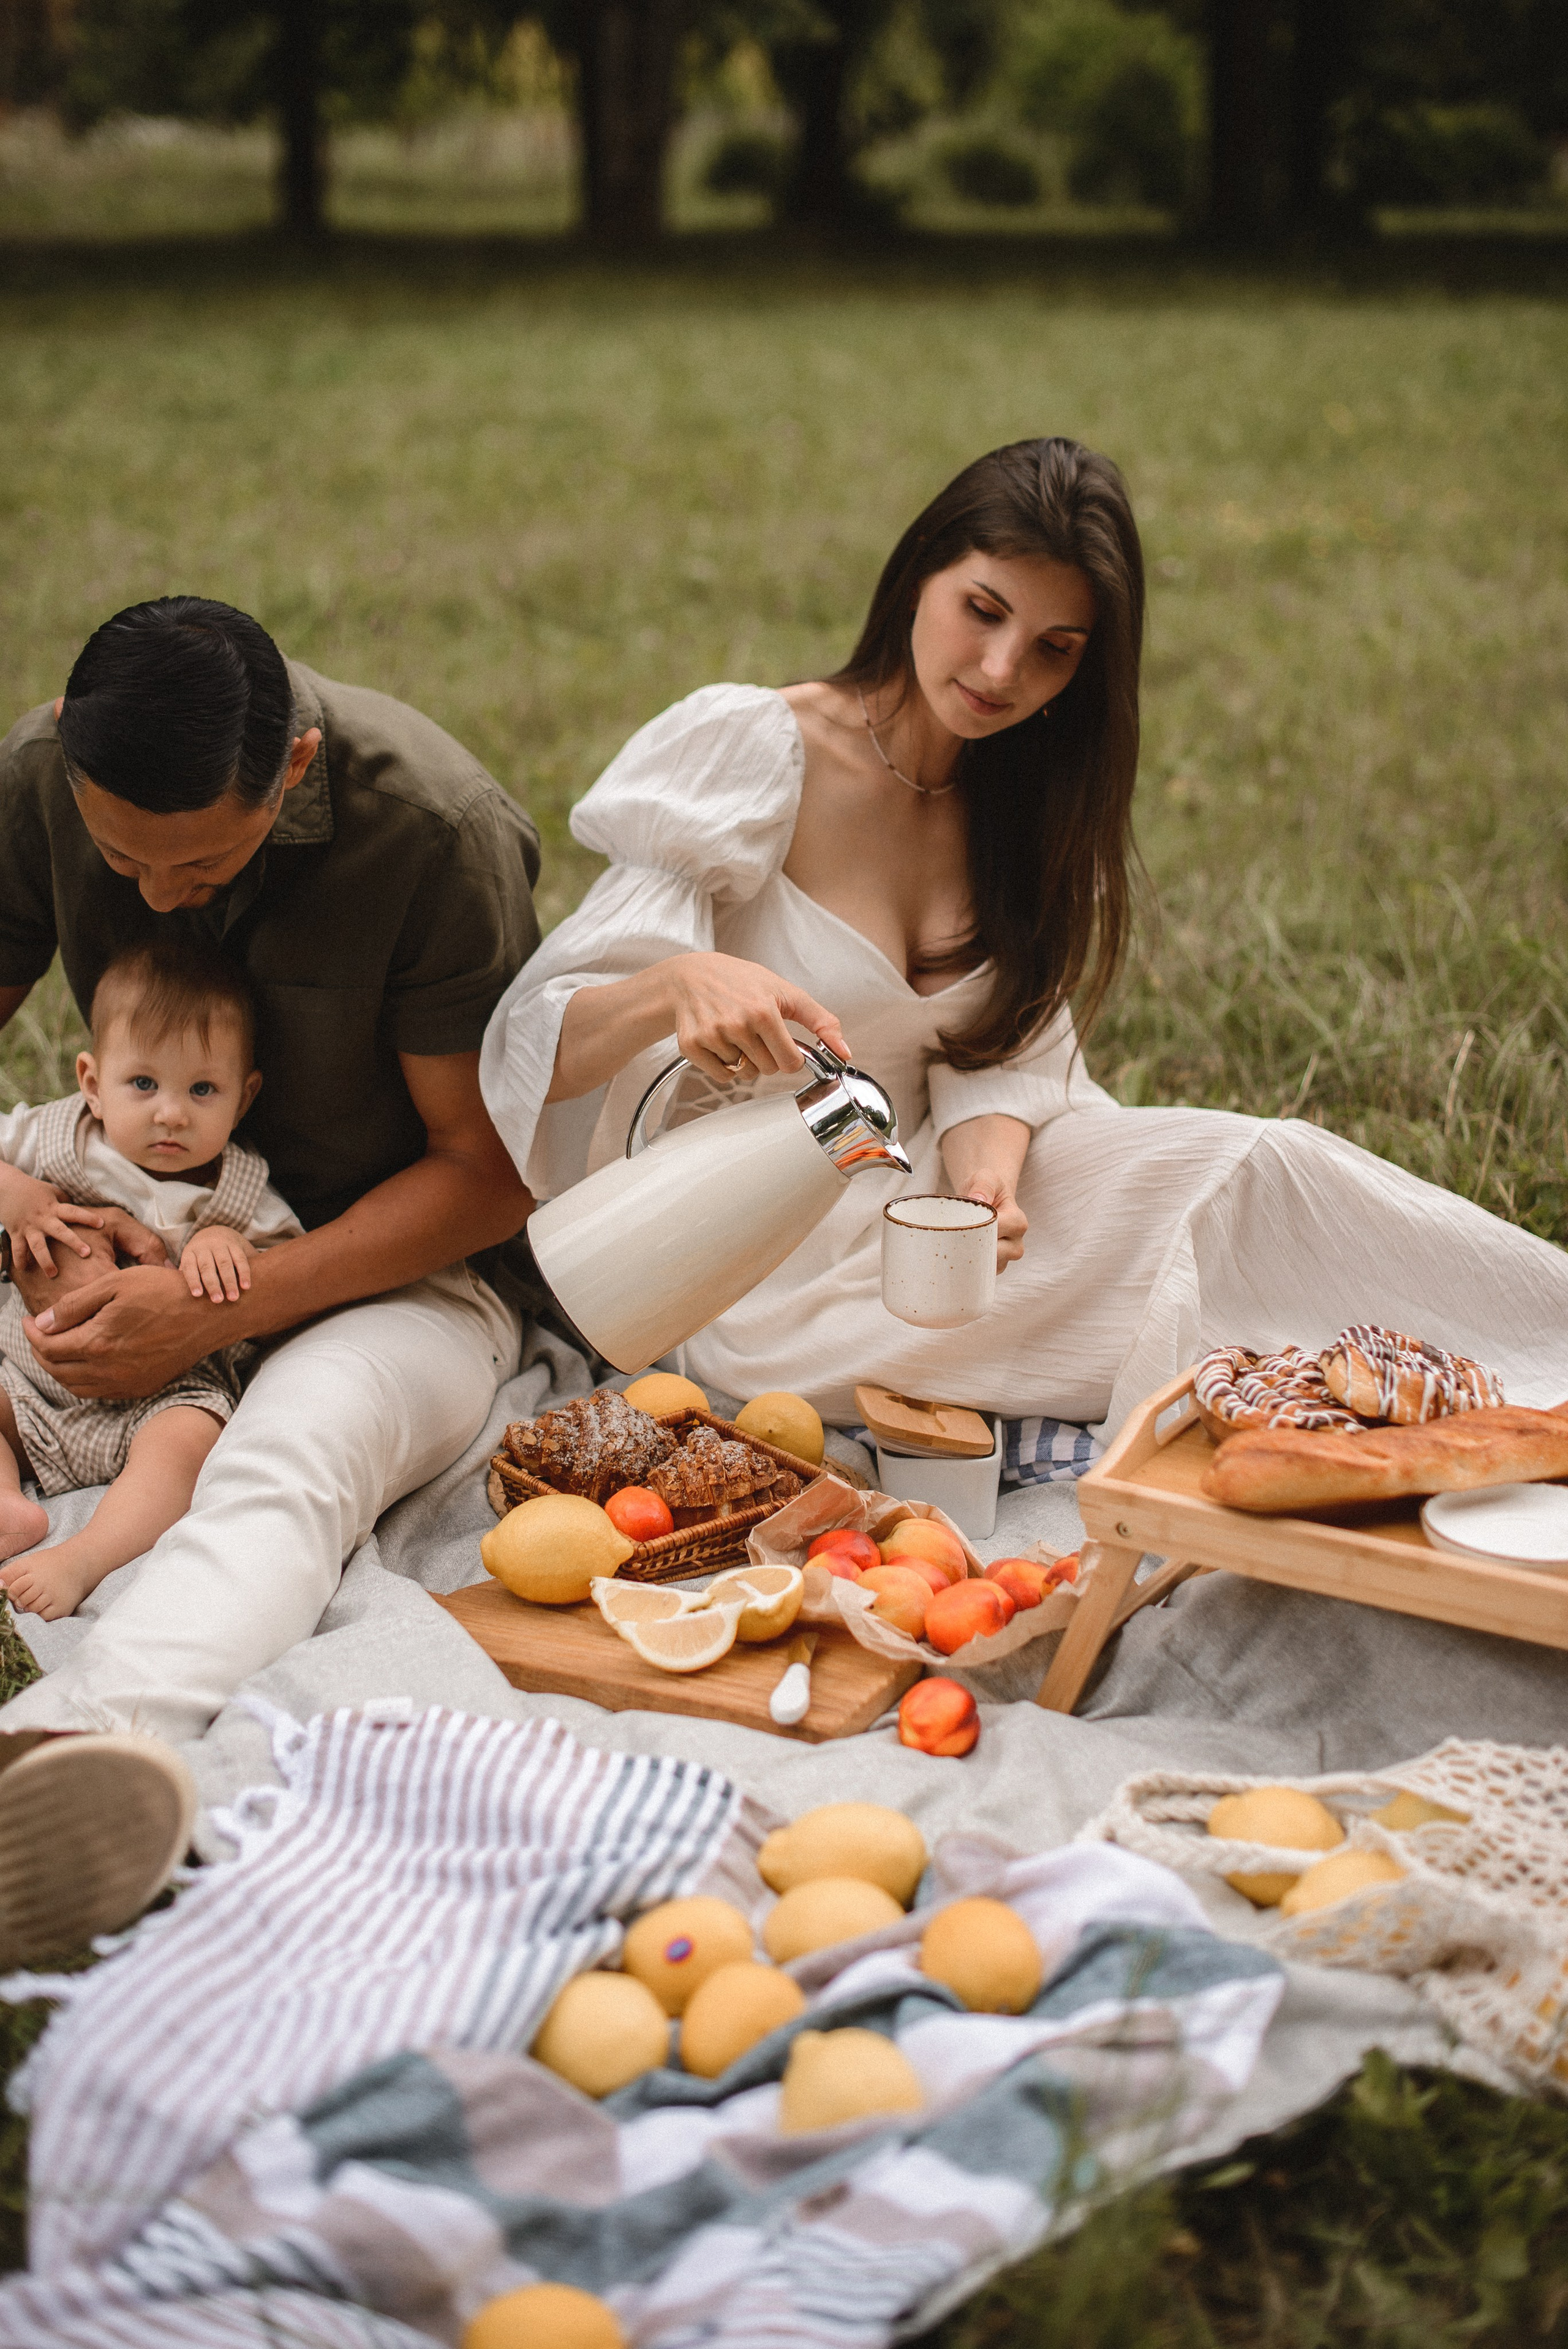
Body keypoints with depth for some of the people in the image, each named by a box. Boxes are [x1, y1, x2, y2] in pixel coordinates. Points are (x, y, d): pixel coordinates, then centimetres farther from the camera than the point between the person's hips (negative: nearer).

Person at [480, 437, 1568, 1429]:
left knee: (1263, 1166, -18)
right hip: (763, 1278, -5)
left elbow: (996, 1057, -3)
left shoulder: (1020, 803, 4)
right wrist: (679, 984, -41)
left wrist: (987, 1178, -26)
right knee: (1250, 1174, -19)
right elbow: (538, 1045, -19)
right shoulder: (745, 753, -14)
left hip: (912, 1206, 6)